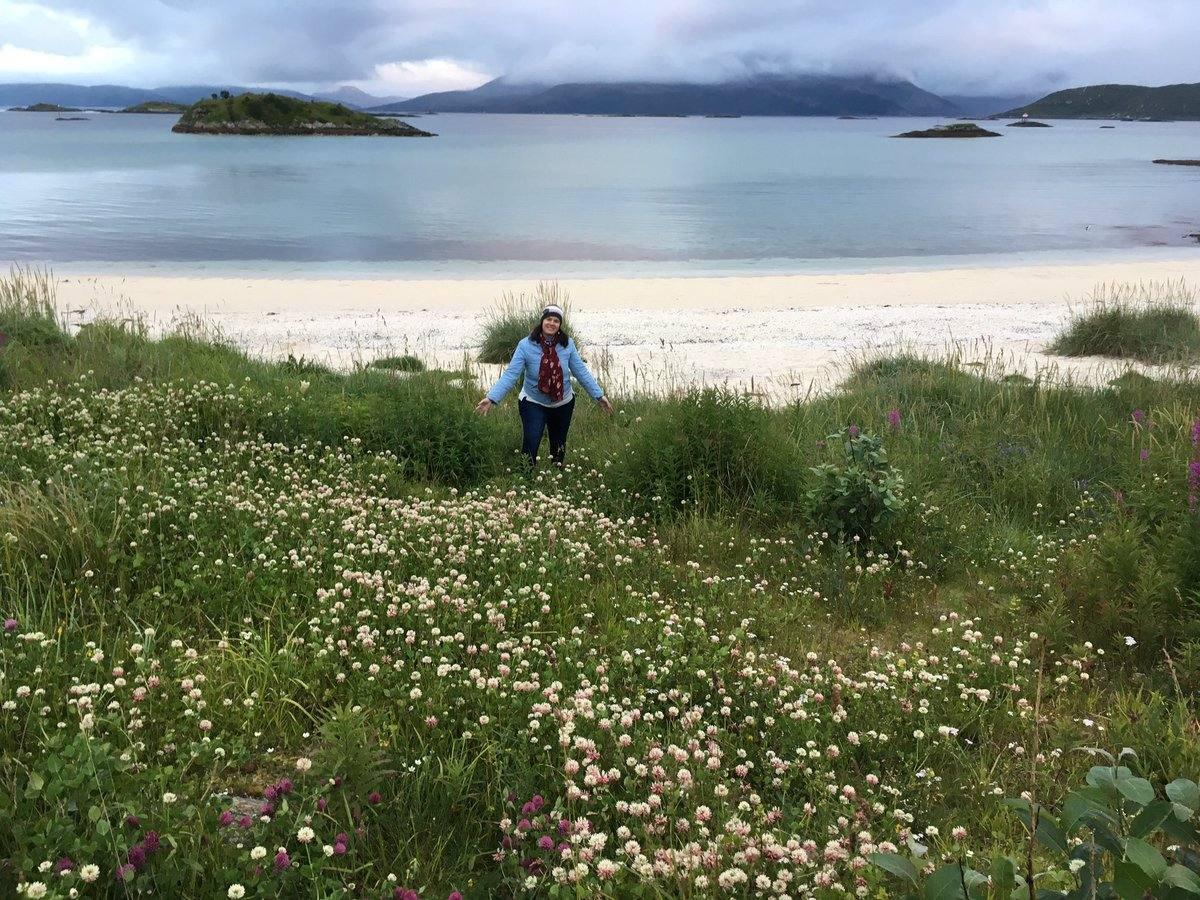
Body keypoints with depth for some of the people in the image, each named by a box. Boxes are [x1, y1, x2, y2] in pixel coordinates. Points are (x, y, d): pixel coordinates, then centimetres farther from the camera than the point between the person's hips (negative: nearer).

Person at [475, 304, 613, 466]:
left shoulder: (568, 344, -11)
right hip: (533, 403, -3)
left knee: (559, 446, 19)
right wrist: (491, 398, -32)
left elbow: (581, 372, -4)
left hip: (563, 403, 3)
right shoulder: (526, 345, -18)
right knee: (530, 446, -11)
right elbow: (510, 374, -21)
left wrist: (599, 395, -7)